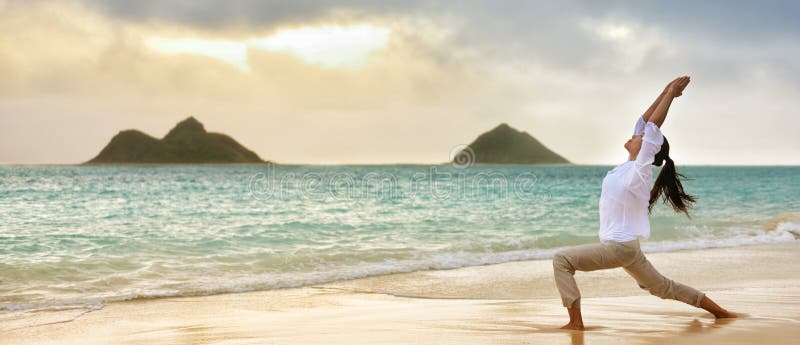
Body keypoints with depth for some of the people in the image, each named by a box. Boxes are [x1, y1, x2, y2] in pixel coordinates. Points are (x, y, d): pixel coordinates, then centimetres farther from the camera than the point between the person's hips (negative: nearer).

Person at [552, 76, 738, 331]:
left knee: (562, 260, -13)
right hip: (626, 246, 10)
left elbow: (652, 127, -18)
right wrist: (665, 93, 10)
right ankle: (719, 311, 28)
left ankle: (576, 322, -16)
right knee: (663, 288, 20)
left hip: (619, 247, -10)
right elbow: (644, 122, 10)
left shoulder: (639, 172, -14)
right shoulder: (629, 167, 7)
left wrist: (671, 94, -14)